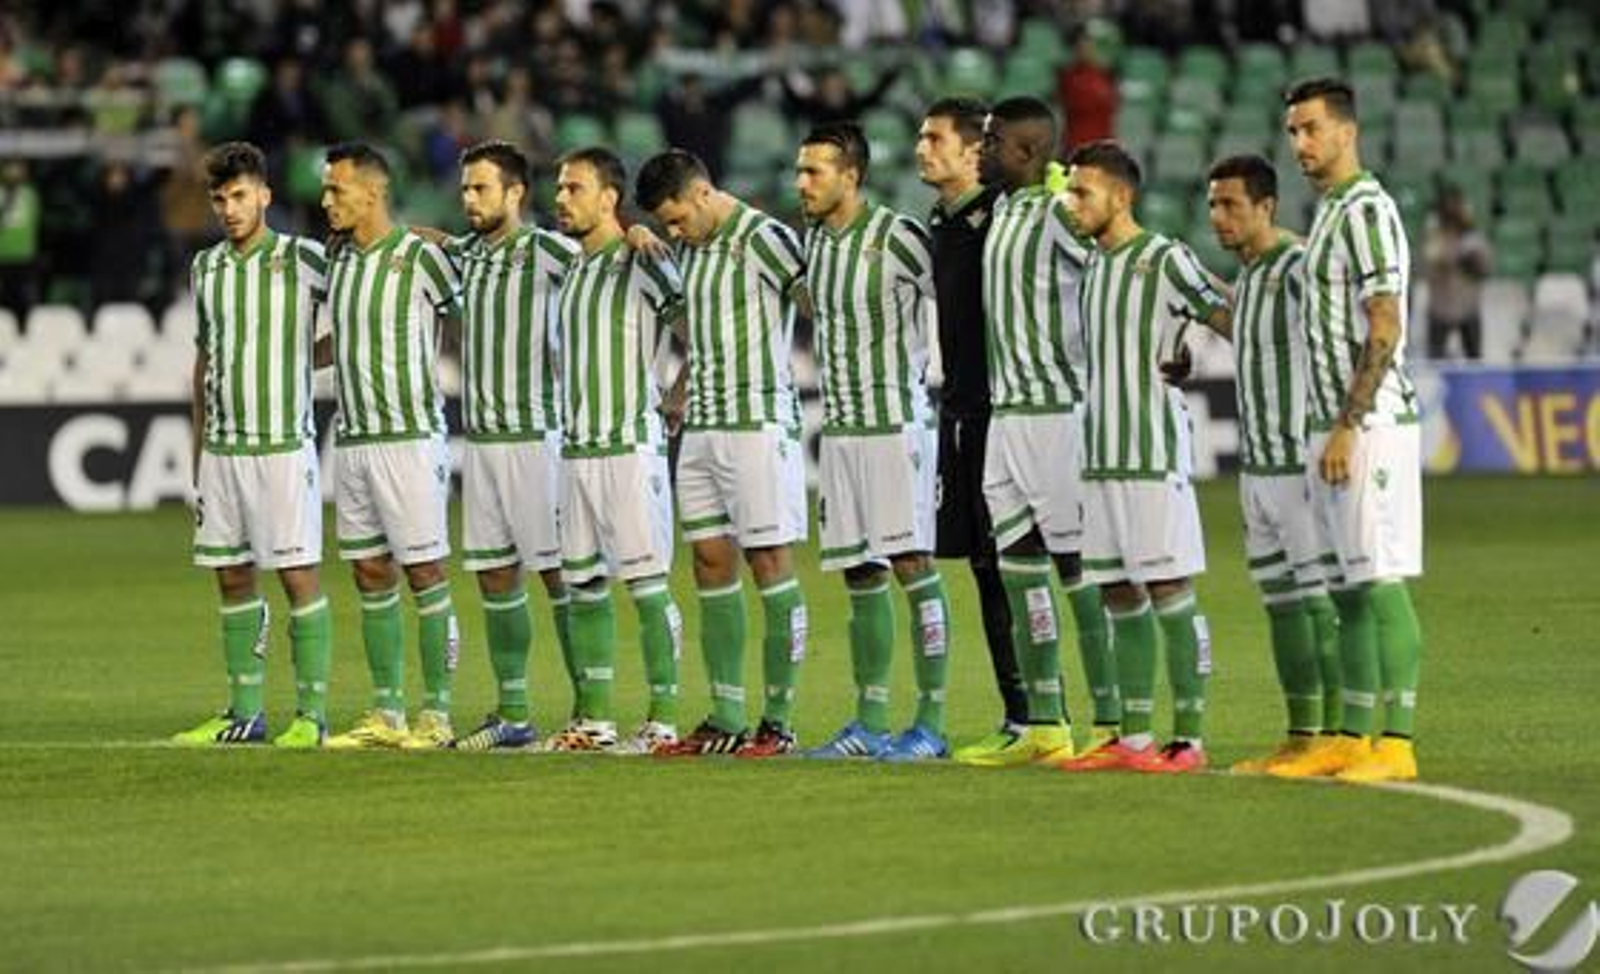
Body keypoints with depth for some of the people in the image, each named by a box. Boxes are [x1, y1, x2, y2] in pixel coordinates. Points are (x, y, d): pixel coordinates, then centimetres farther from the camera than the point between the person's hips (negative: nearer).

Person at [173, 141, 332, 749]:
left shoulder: (302, 260, -5)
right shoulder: (205, 268, 11)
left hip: (284, 445, -5)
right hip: (220, 446, 5)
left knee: (299, 576, -5)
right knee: (233, 579, 7)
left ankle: (312, 714, -2)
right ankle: (245, 713, 13)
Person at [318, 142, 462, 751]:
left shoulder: (419, 256, -9)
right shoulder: (338, 257, 12)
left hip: (408, 437, -7)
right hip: (351, 439, 7)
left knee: (424, 573, -4)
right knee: (371, 576, 7)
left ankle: (437, 713, -2)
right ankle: (386, 714, 12)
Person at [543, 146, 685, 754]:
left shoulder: (640, 265, -8)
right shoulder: (571, 269, 15)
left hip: (630, 447, -8)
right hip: (577, 448, 8)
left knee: (647, 583, -7)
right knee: (583, 585, 8)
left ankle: (664, 720, -6)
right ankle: (594, 720, 13)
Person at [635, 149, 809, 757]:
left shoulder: (763, 238, -11)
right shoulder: (692, 249, 15)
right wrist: (682, 391, 20)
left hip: (758, 422, -8)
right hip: (701, 428, 8)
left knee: (770, 563, -5)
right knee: (711, 563, 6)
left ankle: (778, 721, -4)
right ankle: (726, 718, 9)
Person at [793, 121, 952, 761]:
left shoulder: (897, 238, -12)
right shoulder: (812, 241, 11)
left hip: (895, 423, -7)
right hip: (839, 426, 7)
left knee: (913, 565, -8)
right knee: (861, 576, 8)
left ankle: (930, 724, -6)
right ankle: (870, 724, 12)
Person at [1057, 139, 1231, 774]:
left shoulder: (1165, 259, -7)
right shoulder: (1094, 265, 16)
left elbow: (1231, 322, -7)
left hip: (1154, 454, -8)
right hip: (1102, 457, 8)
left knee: (1169, 591, -7)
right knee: (1120, 597, 7)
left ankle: (1189, 739, -7)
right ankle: (1133, 740, 11)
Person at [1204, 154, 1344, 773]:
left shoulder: (1297, 270, -13)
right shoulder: (1247, 278, 16)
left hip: (1300, 462, -9)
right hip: (1258, 466, 9)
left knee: (1322, 603, -7)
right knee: (1281, 601, 10)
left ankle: (1335, 736, -7)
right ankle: (1300, 735, 15)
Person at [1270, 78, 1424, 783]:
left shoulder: (1366, 211, -11)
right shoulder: (1330, 215, 19)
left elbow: (1383, 332, -18)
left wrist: (1347, 427, -21)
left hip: (1370, 426, -10)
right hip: (1335, 430, 10)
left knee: (1381, 584, -10)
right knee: (1349, 591, 10)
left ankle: (1396, 744, -12)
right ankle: (1351, 739, 13)